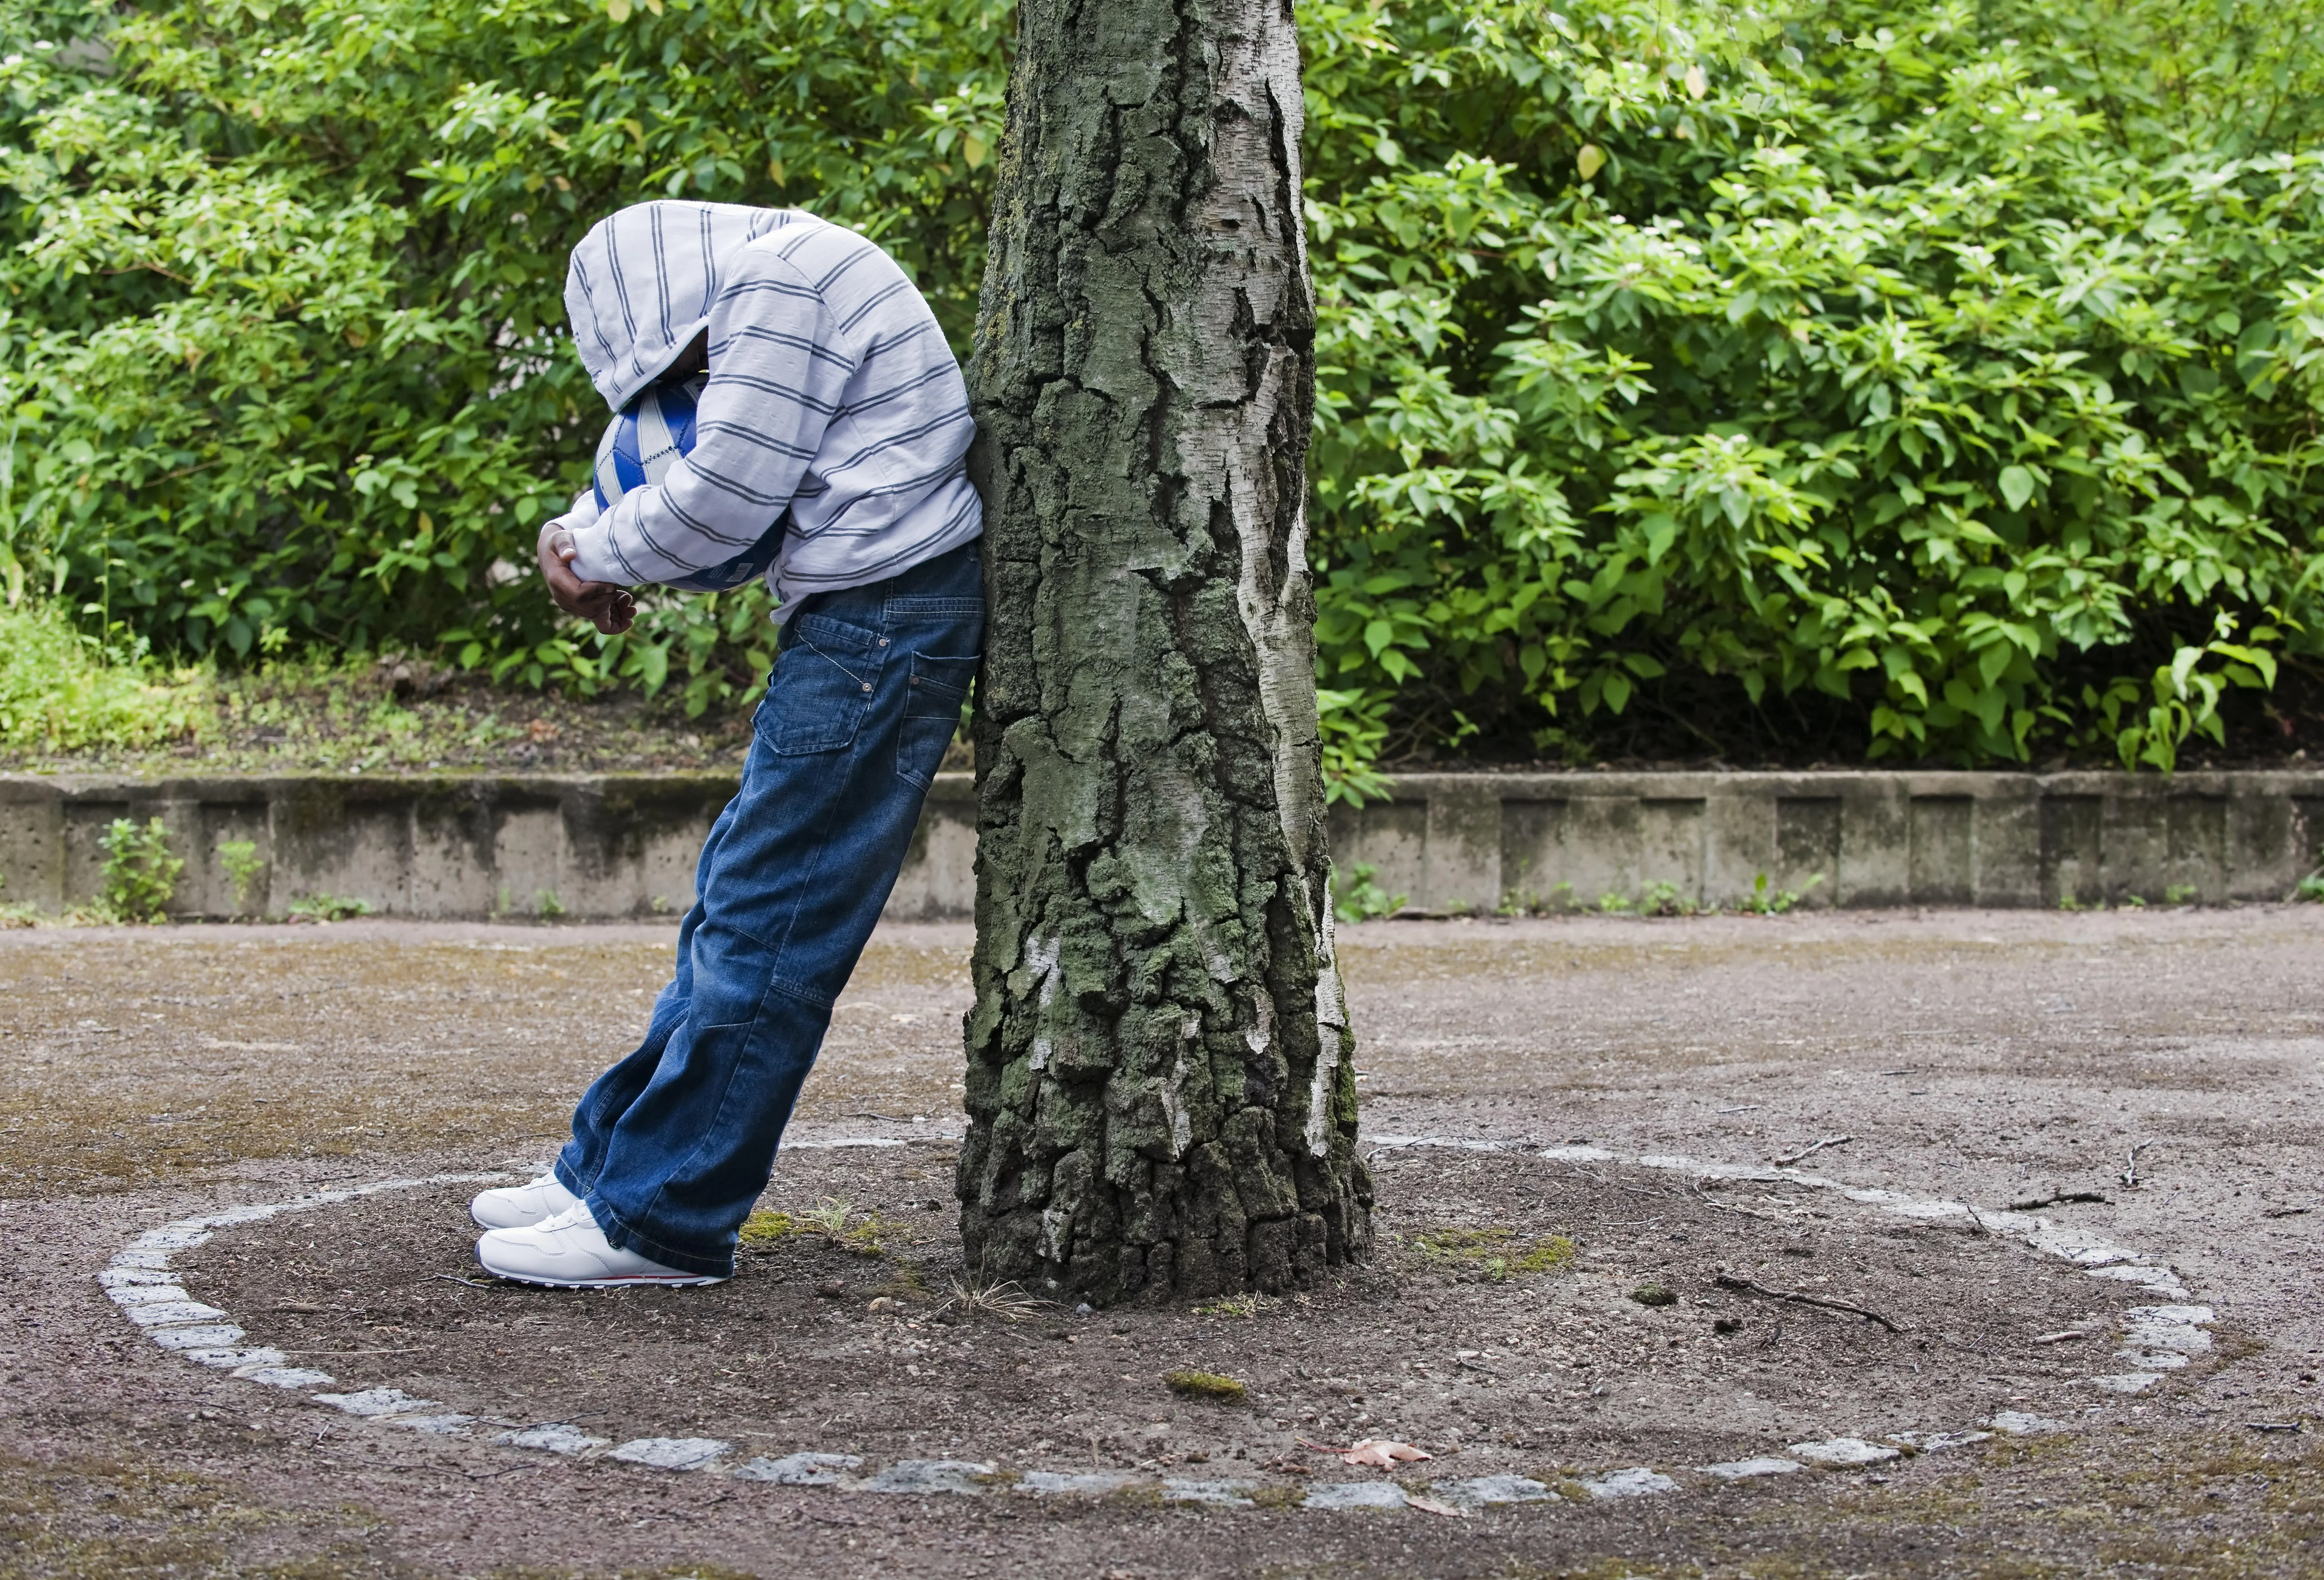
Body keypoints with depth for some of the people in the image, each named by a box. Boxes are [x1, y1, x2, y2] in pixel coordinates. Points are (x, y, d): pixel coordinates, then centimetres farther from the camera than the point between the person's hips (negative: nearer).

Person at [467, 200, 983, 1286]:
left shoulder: (781, 282, -12)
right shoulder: (779, 284, 21)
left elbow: (727, 496, -16)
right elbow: (719, 471, 24)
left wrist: (594, 555, 0)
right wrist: (589, 540, 7)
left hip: (883, 618, -11)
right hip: (857, 624, 11)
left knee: (766, 922, -8)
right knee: (737, 900, 12)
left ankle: (659, 1221, -5)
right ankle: (613, 1168, 19)